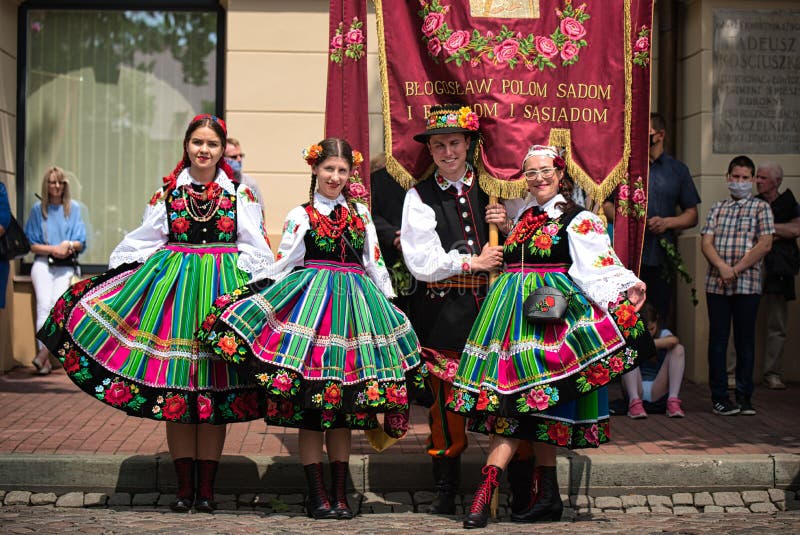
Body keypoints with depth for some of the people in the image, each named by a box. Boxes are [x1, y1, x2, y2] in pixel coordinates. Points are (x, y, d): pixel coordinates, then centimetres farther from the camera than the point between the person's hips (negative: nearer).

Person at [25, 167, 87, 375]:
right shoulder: (38, 209, 9)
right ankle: (46, 359, -26)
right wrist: (53, 249, -7)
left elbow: (80, 243, 9)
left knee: (58, 302, -24)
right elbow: (32, 244, 9)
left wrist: (69, 245, -12)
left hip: (65, 265, 0)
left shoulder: (74, 208, 10)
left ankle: (43, 353, -28)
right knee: (44, 303, -22)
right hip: (42, 263, 0)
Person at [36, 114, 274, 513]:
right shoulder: (168, 190, 10)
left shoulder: (240, 192, 7)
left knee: (216, 388, -1)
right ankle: (184, 486, 7)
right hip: (172, 285, 1)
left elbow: (255, 248, 5)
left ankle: (206, 487, 7)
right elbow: (142, 241, 12)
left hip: (224, 287, -1)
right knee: (174, 385, -1)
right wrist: (111, 277, 7)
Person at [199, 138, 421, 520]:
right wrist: (249, 296, -4)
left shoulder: (361, 214, 14)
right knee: (309, 406, -3)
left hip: (354, 304, 3)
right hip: (310, 304, -3)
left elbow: (375, 264, 16)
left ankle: (340, 494, 12)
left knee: (343, 407, 6)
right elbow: (282, 266, 4)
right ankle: (317, 494, 4)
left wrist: (390, 305, 13)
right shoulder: (301, 216, 4)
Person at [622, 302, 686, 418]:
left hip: (658, 391, 1)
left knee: (678, 349, -14)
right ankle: (634, 401, -33)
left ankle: (673, 400, -25)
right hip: (636, 390, 0)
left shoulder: (663, 334, 1)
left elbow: (673, 341, -25)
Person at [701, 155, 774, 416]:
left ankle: (744, 397, 10)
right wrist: (722, 267, -13)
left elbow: (765, 244, -6)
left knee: (745, 340, 3)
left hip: (747, 284, -2)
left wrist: (736, 270, -11)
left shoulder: (760, 207, 5)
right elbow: (706, 243, 4)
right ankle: (719, 397, 7)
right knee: (718, 339, 2)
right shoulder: (717, 208, 14)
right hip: (716, 284, 2)